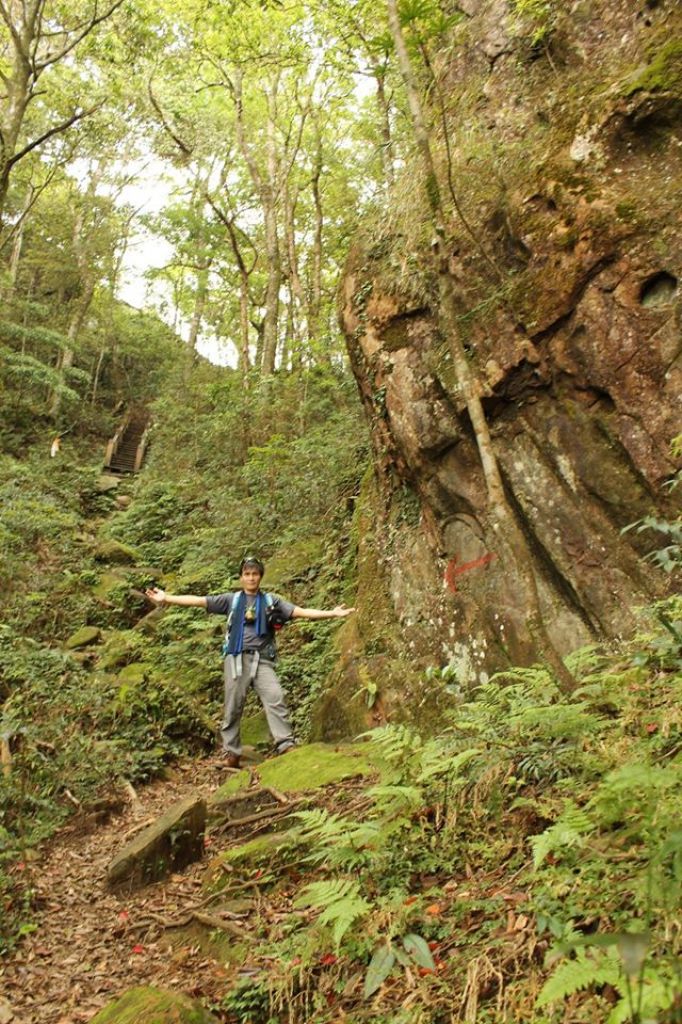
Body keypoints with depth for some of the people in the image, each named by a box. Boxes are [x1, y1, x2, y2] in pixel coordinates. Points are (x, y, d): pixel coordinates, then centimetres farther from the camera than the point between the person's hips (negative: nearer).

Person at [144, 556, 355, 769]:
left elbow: (301, 611, 3)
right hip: (237, 658, 0)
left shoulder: (271, 601, 11)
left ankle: (286, 746, -17)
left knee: (275, 699, -16)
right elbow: (197, 601, 9)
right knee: (233, 707, 2)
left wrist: (331, 613, -8)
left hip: (262, 660, 0)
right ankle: (231, 753, 12)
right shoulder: (231, 600, 11)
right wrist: (166, 598, 2)